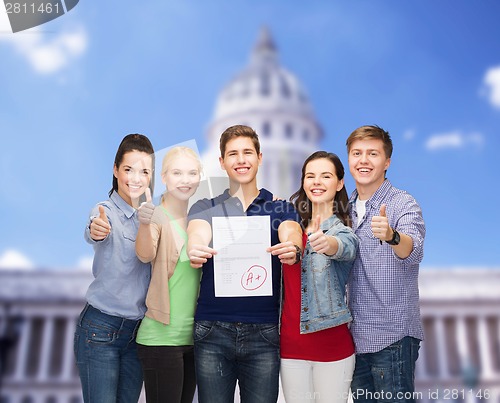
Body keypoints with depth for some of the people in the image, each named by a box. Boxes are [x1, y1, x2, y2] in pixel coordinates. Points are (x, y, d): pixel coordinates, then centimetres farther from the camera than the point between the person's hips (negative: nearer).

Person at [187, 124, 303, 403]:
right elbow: (198, 234, -12)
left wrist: (293, 249, -35)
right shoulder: (206, 208, 7)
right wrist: (195, 251, -35)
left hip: (264, 331, 0)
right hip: (213, 330, 0)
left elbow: (291, 235, -12)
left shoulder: (281, 208, 7)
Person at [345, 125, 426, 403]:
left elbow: (413, 252, -28)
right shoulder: (347, 207, 7)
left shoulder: (403, 203, -11)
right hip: (355, 335, 6)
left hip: (392, 337, -6)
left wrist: (391, 236, -50)